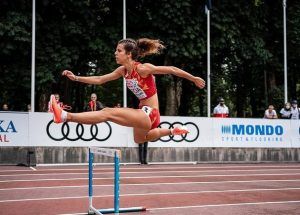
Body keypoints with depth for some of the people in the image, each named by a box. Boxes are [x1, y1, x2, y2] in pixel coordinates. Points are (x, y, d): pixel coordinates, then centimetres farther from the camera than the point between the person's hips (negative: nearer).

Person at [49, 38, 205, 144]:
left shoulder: (143, 69, -18)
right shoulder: (123, 71, 5)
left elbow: (171, 70, -11)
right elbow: (99, 80, 9)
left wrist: (194, 79, -4)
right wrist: (76, 78, 1)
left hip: (149, 114, -10)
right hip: (142, 113, 10)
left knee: (107, 113, -23)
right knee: (139, 140, 37)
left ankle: (66, 116, -28)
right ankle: (172, 131, 46)